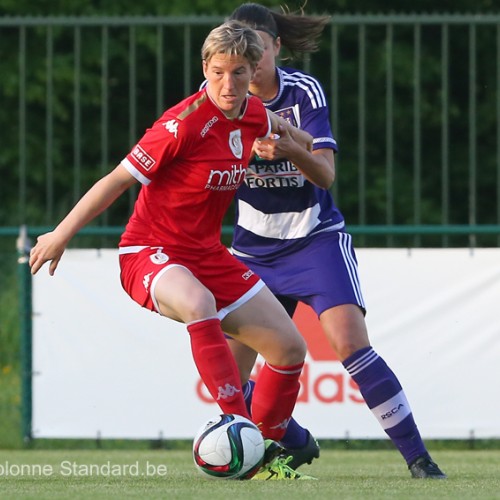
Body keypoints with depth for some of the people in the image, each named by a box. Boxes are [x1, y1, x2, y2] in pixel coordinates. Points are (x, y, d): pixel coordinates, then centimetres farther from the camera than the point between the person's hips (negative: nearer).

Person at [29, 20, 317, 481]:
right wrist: (62, 234, -10)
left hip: (207, 253, 8)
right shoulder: (184, 125, -23)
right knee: (198, 304, -42)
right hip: (149, 252, -8)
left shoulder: (255, 116, -2)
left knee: (290, 346, 3)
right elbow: (119, 180, -16)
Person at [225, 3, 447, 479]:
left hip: (316, 239, -3)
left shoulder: (304, 91, -13)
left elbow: (326, 175, -22)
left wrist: (291, 150, -41)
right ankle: (296, 445, 23)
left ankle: (418, 457, -18)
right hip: (254, 250, 3)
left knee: (350, 342, -24)